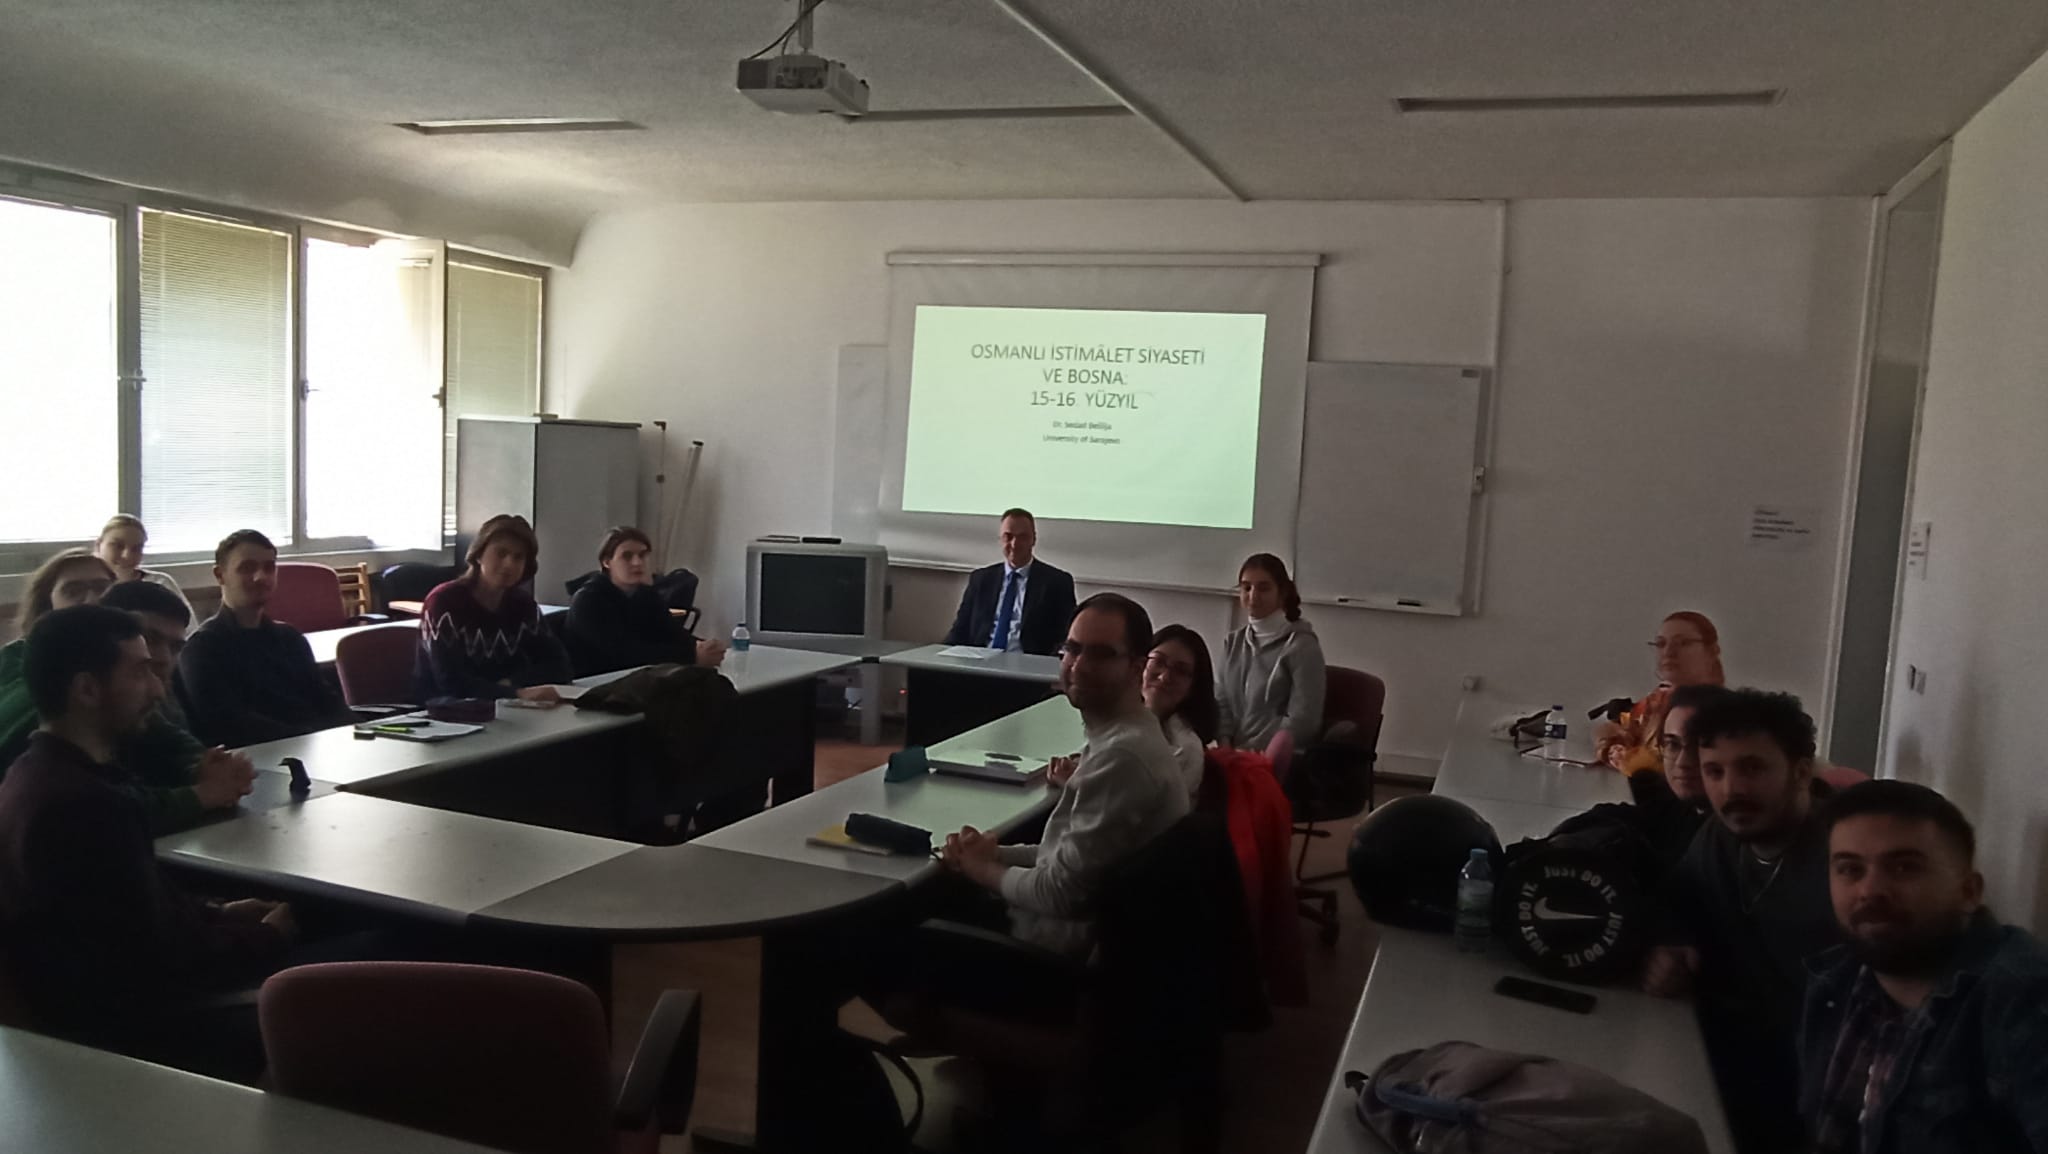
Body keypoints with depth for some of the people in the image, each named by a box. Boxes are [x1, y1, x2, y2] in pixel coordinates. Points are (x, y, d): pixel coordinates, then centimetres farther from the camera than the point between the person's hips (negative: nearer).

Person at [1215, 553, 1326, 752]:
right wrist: (1226, 749, -8)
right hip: (1235, 753, 4)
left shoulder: (1302, 645, -4)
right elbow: (1221, 705, 10)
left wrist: (1246, 751, -13)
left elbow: (1303, 720, -10)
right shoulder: (1233, 643, 14)